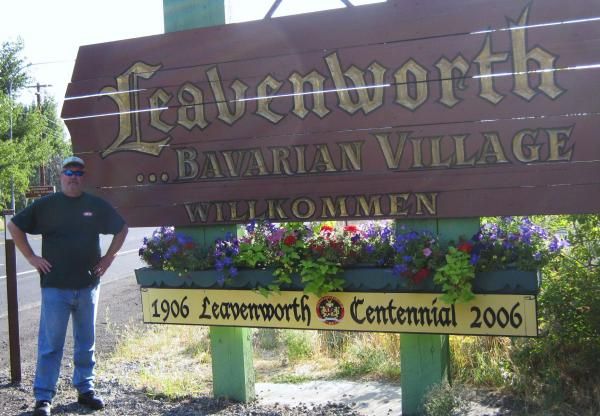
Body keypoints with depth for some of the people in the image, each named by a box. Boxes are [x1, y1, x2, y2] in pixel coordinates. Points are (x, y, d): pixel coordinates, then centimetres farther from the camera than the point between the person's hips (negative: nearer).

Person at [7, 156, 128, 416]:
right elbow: (15, 226, 5)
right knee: (50, 344, 0)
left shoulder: (97, 206, 5)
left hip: (88, 285, 3)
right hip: (55, 286, -2)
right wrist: (31, 257, -1)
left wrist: (109, 257, 7)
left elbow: (122, 229, 16)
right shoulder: (46, 205, 0)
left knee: (86, 342, 12)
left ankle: (85, 389, 24)